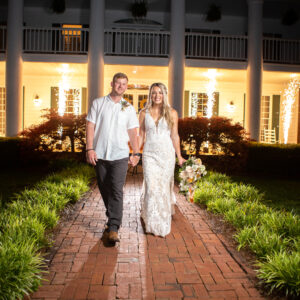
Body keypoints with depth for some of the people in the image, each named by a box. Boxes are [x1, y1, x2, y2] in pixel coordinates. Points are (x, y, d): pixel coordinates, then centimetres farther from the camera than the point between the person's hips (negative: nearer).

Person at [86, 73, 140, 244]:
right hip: (100, 155, 1)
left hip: (120, 155, -1)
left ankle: (114, 229, -9)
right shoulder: (98, 103, 7)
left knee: (116, 191, -10)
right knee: (105, 190, 10)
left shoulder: (129, 108, 10)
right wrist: (90, 149, -7)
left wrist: (136, 153, 3)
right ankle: (112, 219, 30)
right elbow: (90, 126, 2)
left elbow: (133, 132, 10)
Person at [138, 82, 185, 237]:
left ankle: (164, 223, 23)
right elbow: (141, 135, 10)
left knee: (164, 187, 4)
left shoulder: (171, 113, 4)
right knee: (151, 187, -5)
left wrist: (179, 156, 4)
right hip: (149, 154, 1)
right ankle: (153, 224, 9)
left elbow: (174, 136, 5)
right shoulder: (144, 113, 7)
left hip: (166, 154, 0)